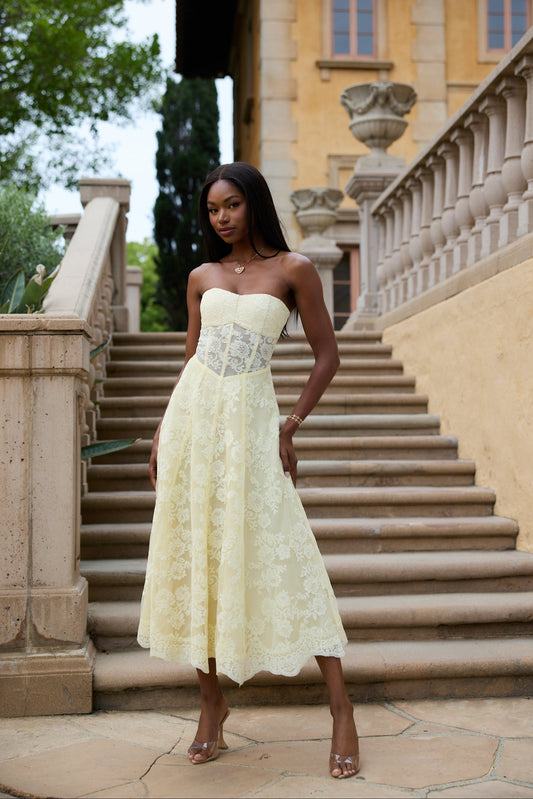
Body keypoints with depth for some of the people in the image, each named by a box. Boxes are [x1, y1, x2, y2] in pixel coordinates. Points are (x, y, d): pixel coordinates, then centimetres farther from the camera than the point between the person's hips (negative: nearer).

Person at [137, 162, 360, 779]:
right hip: (193, 415, 4)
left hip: (250, 418, -4)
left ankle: (341, 708, 1)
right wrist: (161, 432, 10)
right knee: (194, 554, 3)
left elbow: (327, 355, 4)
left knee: (280, 555, -7)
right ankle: (211, 702, 17)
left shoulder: (293, 270, 3)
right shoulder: (201, 278, 13)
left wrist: (291, 426, -3)